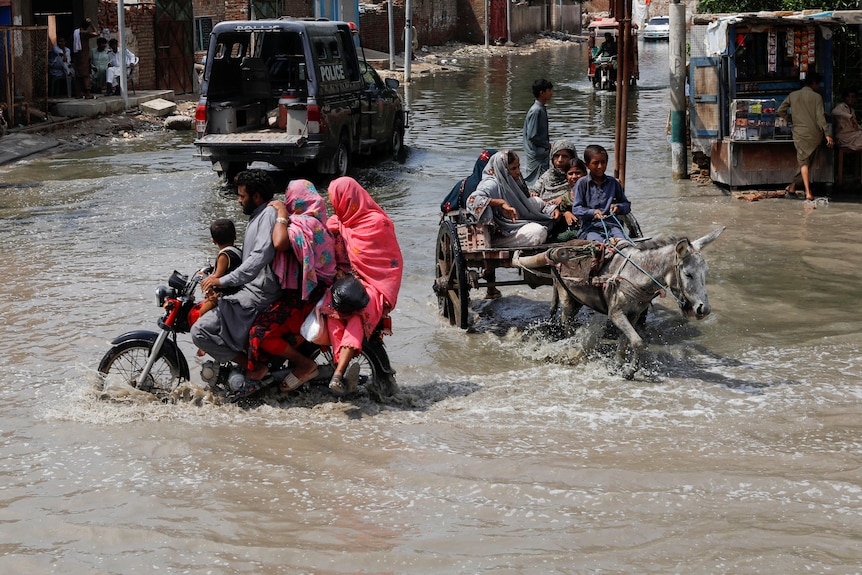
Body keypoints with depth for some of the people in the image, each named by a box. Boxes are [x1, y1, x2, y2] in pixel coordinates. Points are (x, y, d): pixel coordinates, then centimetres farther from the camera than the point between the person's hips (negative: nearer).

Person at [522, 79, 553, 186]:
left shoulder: (542, 109, 11)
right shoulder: (536, 111, -18)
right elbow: (532, 136, -21)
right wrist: (547, 145, -12)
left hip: (542, 153, 9)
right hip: (536, 157, -9)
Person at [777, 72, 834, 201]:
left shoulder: (793, 95, 5)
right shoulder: (816, 97, -5)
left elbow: (781, 111, 4)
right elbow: (820, 117, -10)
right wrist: (827, 134, -10)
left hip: (799, 133, 2)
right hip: (814, 134, -2)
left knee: (803, 161, 2)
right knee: (808, 160, 14)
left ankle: (808, 192, -11)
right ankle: (793, 185, 18)